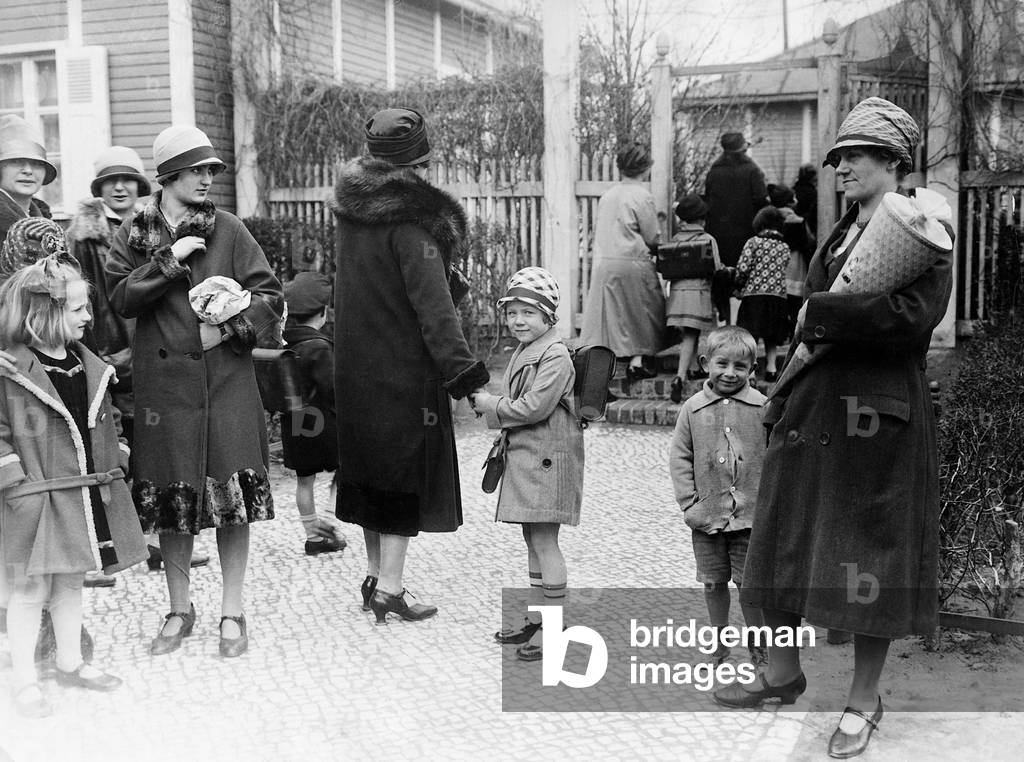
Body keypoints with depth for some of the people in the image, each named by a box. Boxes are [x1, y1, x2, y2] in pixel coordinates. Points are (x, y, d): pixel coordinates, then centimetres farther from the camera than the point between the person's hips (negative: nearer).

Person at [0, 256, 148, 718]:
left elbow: (106, 422, 18)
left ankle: (70, 663, 31)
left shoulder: (89, 366, 8)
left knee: (71, 581, 17)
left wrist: (116, 462, 11)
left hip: (89, 494, 6)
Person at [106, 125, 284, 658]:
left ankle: (232, 612, 12)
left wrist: (228, 328, -13)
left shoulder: (228, 230, 5)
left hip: (226, 379, -1)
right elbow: (121, 298, -5)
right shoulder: (133, 235, 8)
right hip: (163, 382, 1)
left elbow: (270, 297, 1)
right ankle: (179, 610, 22)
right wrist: (169, 260, -13)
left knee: (233, 494, -2)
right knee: (170, 498, 6)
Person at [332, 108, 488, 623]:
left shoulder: (353, 208, 7)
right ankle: (389, 588, 4)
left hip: (354, 364, 8)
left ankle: (375, 578, 26)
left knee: (373, 467, 16)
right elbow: (432, 303, -22)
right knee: (407, 470, 1)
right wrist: (460, 366, -22)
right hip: (403, 367, -8)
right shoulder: (412, 218, -17)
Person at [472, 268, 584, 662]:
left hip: (546, 459, -10)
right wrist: (491, 405, 3)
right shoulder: (522, 352, 15)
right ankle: (535, 619, 24)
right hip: (523, 456, 10)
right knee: (533, 539, 15)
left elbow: (534, 407, -22)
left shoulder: (555, 356, -15)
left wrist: (490, 404, -11)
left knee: (544, 540, -6)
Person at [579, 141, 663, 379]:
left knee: (606, 314, 8)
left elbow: (597, 229, 14)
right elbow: (652, 237, -5)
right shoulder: (642, 196, -9)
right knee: (640, 312, 8)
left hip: (603, 263, 5)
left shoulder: (608, 194, 9)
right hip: (632, 263, -5)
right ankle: (636, 361, 3)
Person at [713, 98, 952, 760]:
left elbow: (913, 315, -24)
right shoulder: (839, 235, 16)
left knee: (868, 551, 2)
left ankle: (864, 699, 19)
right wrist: (785, 399, 10)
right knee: (786, 543, 13)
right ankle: (784, 673, 31)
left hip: (878, 416, -8)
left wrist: (820, 314, -16)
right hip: (812, 407, 8)